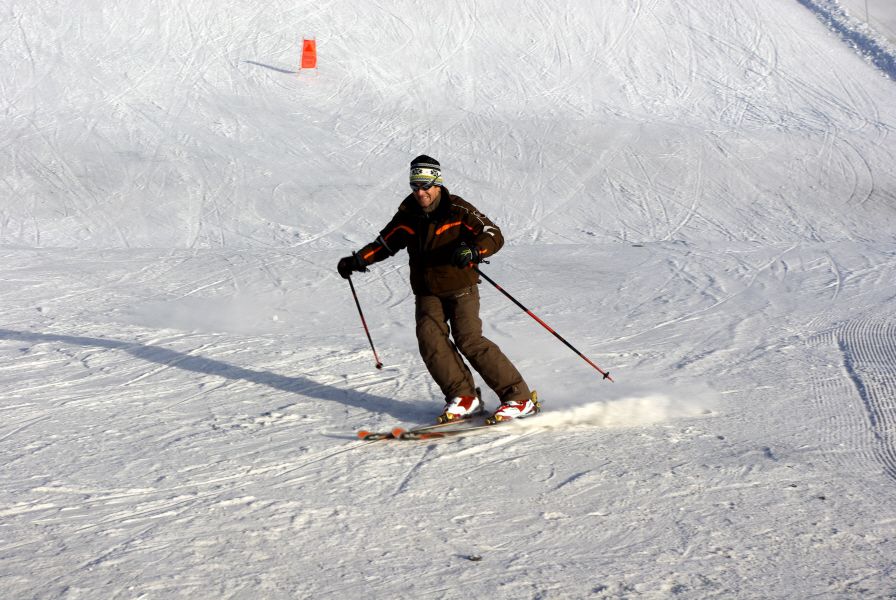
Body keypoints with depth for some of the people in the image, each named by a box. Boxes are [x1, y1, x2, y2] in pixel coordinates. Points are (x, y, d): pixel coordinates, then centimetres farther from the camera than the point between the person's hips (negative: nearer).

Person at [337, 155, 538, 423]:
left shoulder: (457, 209, -11)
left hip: (460, 288, -5)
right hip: (427, 293, 5)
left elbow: (494, 235, -17)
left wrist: (473, 250, -37)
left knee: (469, 340, -18)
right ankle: (464, 397, -8)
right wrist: (358, 260, 4)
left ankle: (519, 397, -13)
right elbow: (386, 243, 18)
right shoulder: (408, 213, 4)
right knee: (431, 339, -17)